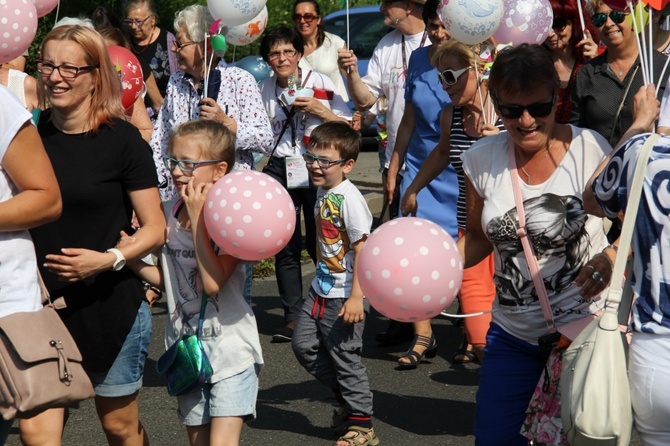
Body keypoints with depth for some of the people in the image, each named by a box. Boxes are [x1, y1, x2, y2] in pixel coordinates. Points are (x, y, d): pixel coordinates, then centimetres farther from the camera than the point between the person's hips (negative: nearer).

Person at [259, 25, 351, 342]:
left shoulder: (319, 82, -1)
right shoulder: (265, 90, 9)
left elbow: (348, 127, -1)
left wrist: (322, 112, -14)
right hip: (279, 170, 3)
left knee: (318, 243, -6)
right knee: (285, 246, 1)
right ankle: (292, 317, 9)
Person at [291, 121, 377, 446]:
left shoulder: (349, 199, -19)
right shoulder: (323, 192, 8)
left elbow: (362, 250, -22)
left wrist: (356, 297, -24)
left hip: (344, 296, -9)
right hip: (321, 289, 9)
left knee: (345, 356, 0)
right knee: (304, 345, 12)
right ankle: (346, 397, 29)